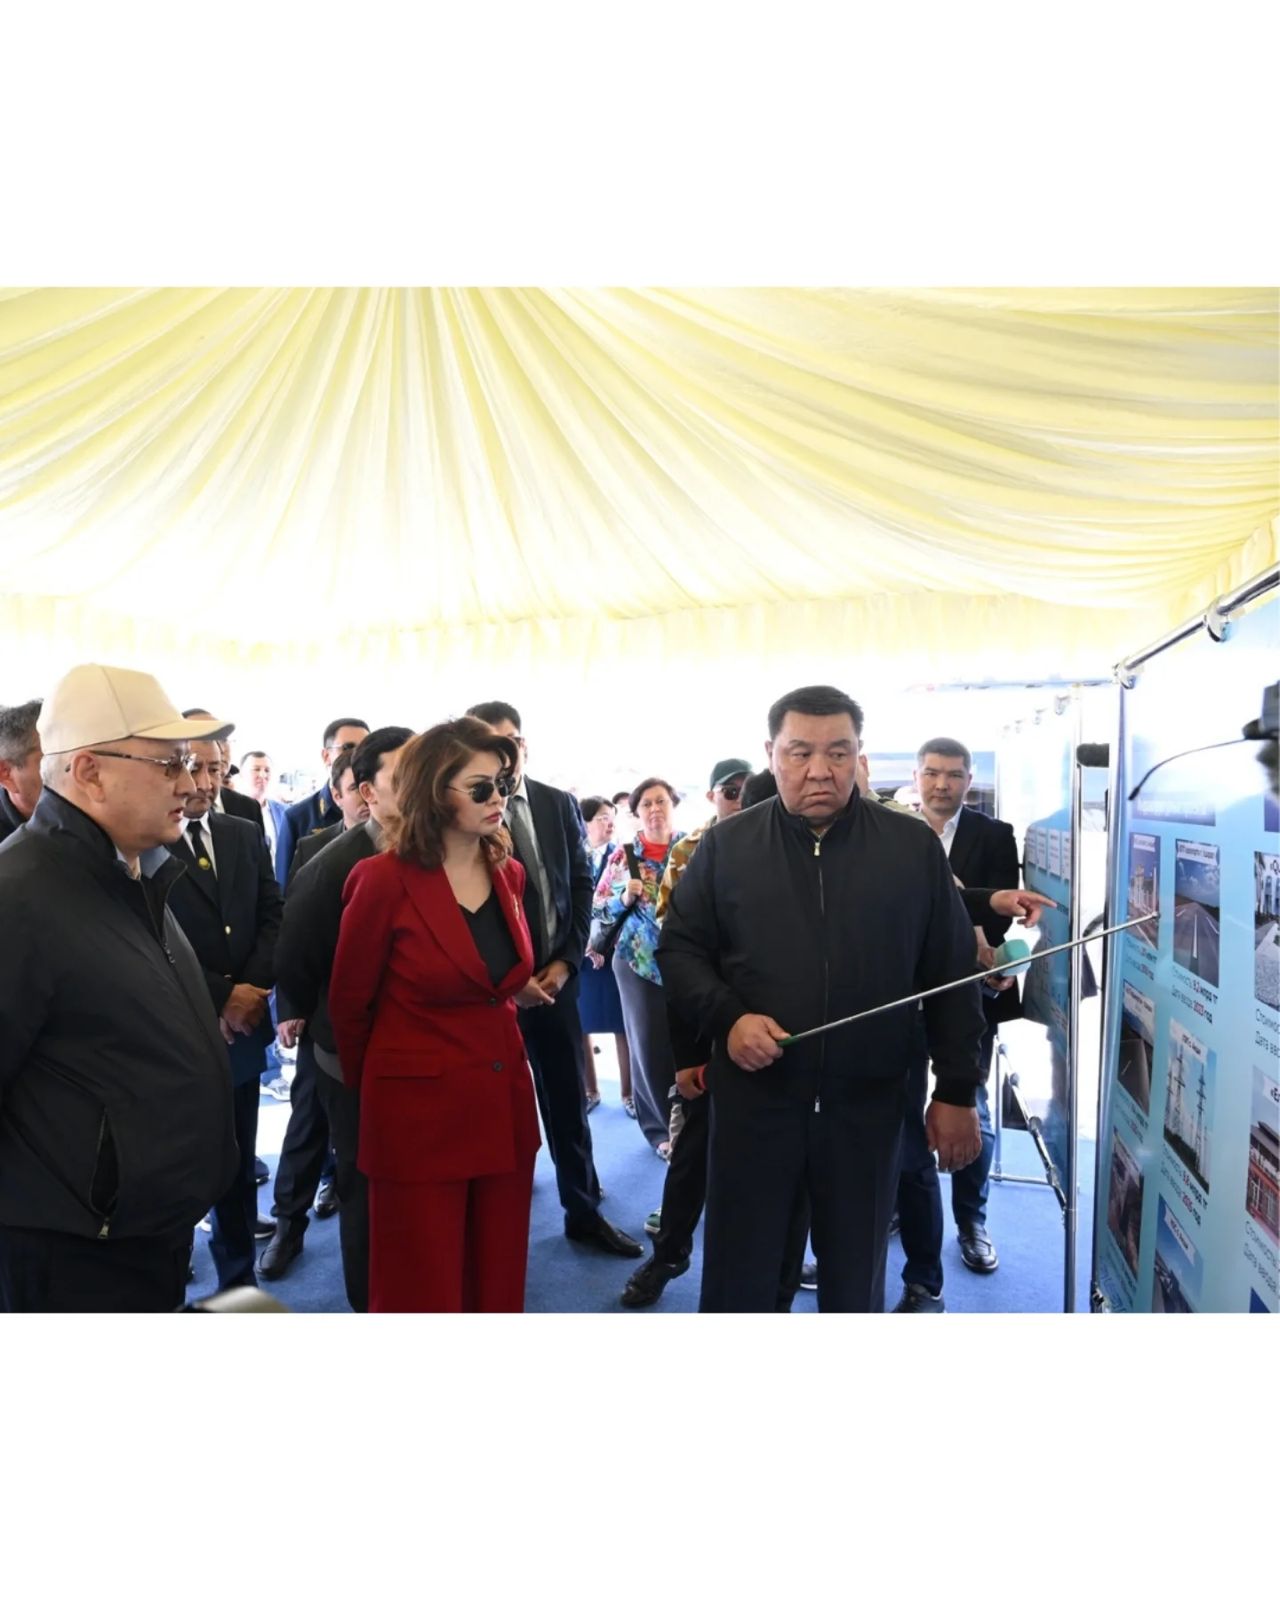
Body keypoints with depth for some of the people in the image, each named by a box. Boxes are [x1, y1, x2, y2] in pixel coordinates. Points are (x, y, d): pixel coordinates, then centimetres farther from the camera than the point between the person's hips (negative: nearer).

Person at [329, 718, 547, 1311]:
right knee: (420, 1295, 10)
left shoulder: (509, 873, 3)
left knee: (498, 1288, 17)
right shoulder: (384, 879, -14)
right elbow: (348, 1004, -1)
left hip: (504, 1101, 5)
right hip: (419, 1110, -5)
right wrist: (369, 1088, 11)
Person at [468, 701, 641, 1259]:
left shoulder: (559, 805, 3)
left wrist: (567, 960, -4)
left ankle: (584, 1211, 30)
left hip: (553, 973, 4)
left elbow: (581, 883, 5)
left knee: (568, 1098, 14)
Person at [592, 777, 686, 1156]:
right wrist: (625, 898, -14)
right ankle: (662, 1127, 21)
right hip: (639, 963, 0)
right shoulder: (624, 855, 2)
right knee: (650, 1045, 5)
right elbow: (599, 910, 4)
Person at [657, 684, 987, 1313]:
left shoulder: (913, 847, 0)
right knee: (737, 1278, 10)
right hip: (752, 1097, 0)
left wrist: (957, 1091, 2)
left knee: (856, 1278, 17)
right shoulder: (725, 846, 0)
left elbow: (950, 975, 4)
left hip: (867, 1103, 1)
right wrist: (728, 1017, -13)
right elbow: (679, 949, 5)